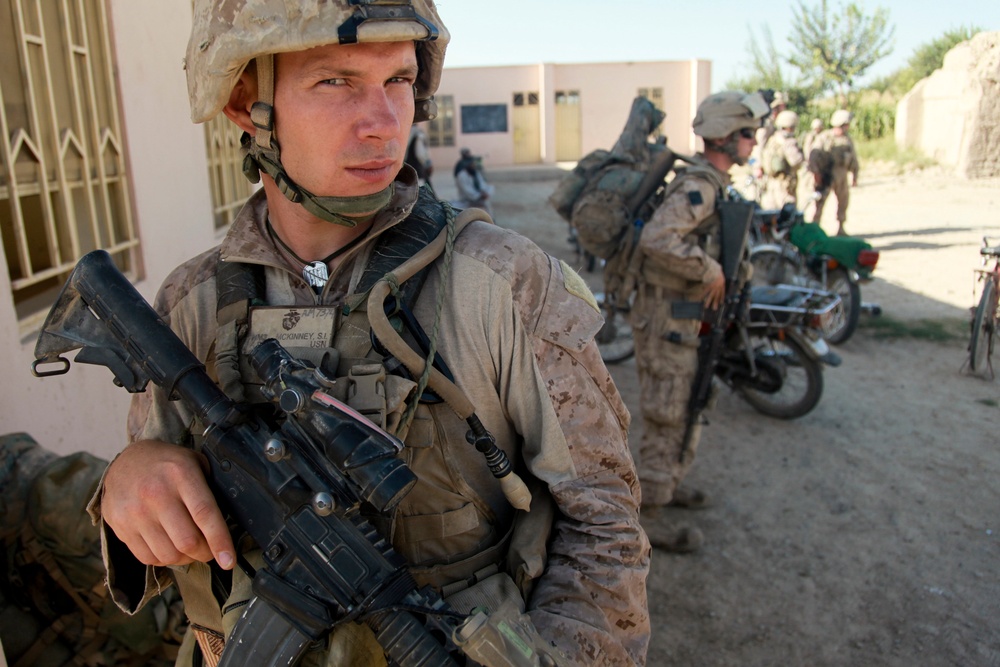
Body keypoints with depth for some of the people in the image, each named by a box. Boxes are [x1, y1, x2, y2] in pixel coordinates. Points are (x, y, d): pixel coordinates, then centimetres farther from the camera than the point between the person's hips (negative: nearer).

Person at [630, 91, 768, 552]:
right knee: (668, 418, -2)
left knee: (689, 406, 22)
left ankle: (667, 483, 40)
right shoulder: (699, 185, -21)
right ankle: (645, 517, 11)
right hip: (667, 318, -10)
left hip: (686, 315, 10)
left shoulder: (712, 183, 12)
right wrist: (711, 271, -26)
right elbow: (656, 239, -36)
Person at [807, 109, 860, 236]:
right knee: (819, 202, -11)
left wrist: (854, 175, 14)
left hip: (842, 175, 5)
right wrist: (815, 172, -21)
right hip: (826, 175, -5)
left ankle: (840, 228, 23)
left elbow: (853, 158, 15)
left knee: (843, 201, 11)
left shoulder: (848, 139, 8)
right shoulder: (823, 137, -6)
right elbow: (814, 155, -13)